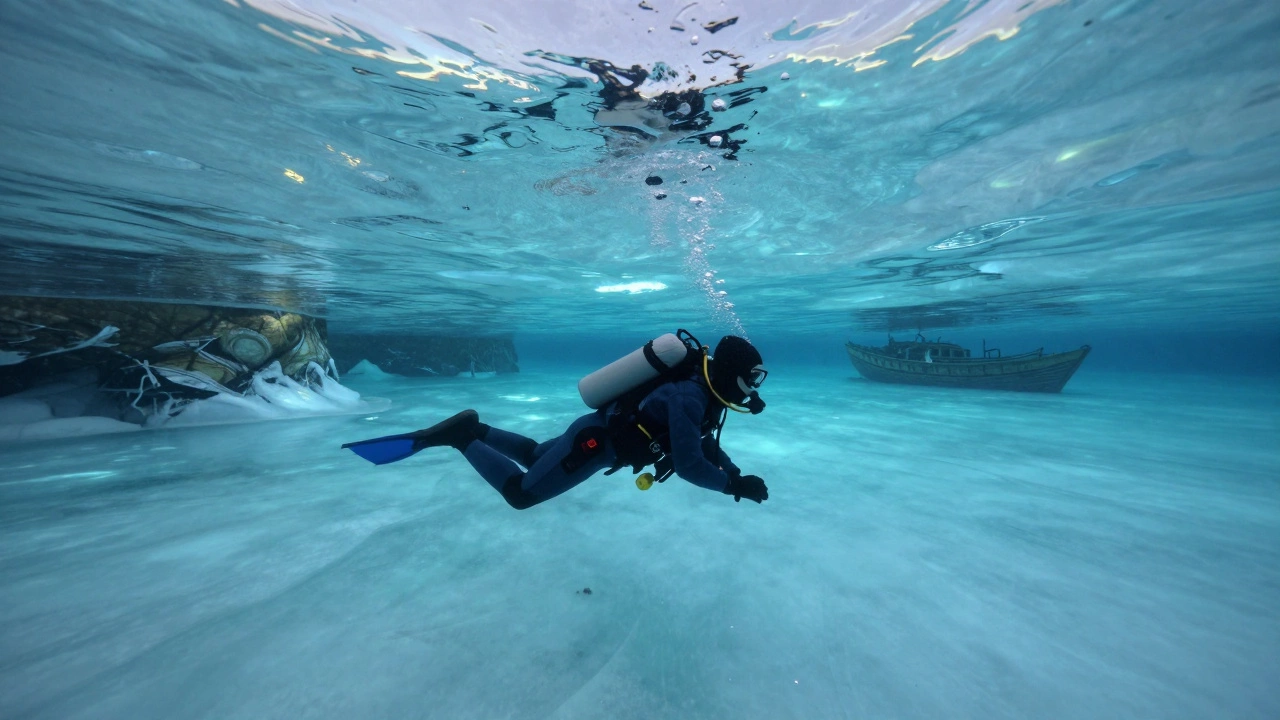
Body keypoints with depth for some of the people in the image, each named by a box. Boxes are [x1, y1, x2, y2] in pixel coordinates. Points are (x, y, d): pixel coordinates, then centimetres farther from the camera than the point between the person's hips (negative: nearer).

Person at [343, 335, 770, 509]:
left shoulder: (705, 392, 6)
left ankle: (473, 429, 32)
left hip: (605, 432, 9)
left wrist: (735, 473, 7)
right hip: (597, 441, -9)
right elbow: (689, 465, -30)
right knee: (520, 492, -3)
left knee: (531, 454, 27)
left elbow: (706, 444, 18)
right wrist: (733, 486, -17)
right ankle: (459, 436, 8)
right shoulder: (690, 397, -27)